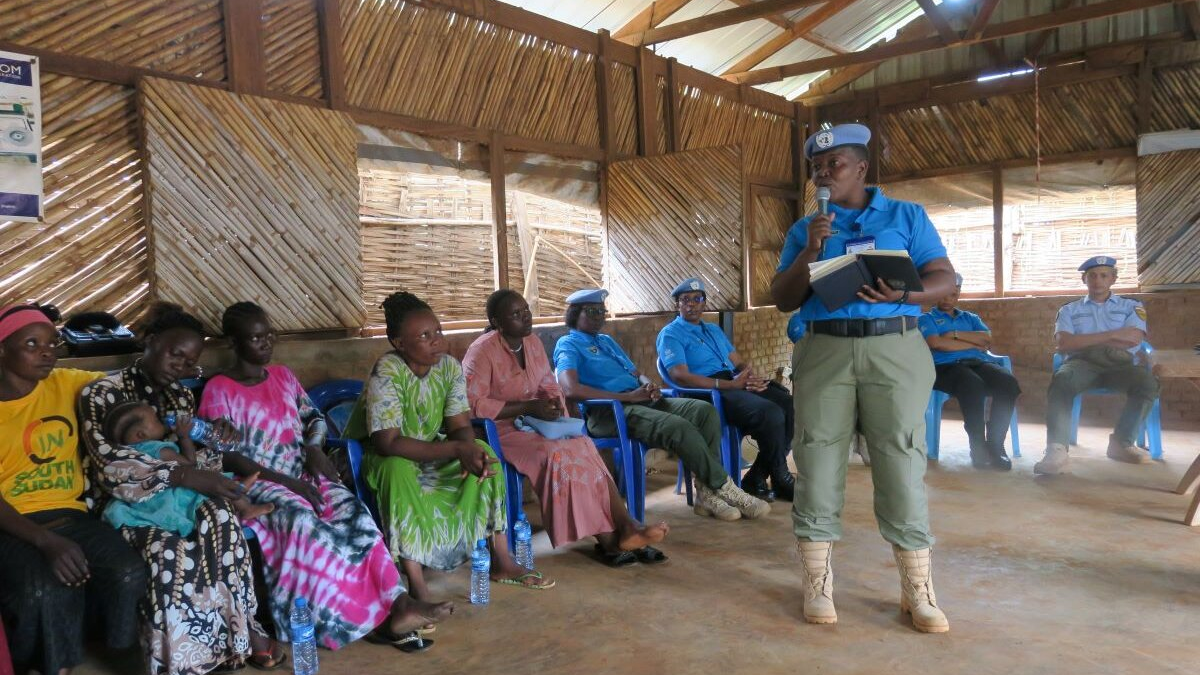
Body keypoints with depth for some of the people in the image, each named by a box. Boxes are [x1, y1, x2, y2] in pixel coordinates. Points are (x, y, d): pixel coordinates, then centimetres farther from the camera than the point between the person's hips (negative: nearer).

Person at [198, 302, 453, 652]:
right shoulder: (218, 390, -2)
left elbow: (314, 416, 21)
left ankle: (396, 602, -38)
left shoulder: (282, 375, 16)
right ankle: (372, 616, -35)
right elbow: (226, 456, -9)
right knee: (302, 520, -36)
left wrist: (315, 447, -4)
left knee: (351, 509, -26)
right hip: (256, 483, -5)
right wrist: (286, 481, -19)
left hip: (303, 474, 5)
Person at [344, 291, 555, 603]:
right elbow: (388, 443, -34)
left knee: (484, 452, -12)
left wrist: (471, 452, -32)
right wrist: (457, 449, -34)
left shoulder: (450, 366, -8)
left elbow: (460, 427, -8)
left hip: (429, 454, 6)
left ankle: (501, 561, -5)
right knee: (399, 468, -38)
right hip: (381, 458, -6)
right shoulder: (387, 372, -28)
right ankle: (416, 585, -34)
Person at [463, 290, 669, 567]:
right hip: (500, 429, -7)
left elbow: (549, 385, 17)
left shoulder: (533, 342, 9)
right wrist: (528, 407, -22)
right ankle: (610, 540, -24)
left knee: (584, 448, -21)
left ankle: (623, 529, -27)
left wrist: (554, 404, -8)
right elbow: (473, 405, -22)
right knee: (558, 455, -31)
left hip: (533, 422, 7)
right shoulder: (482, 351, -14)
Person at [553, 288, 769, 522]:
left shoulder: (607, 341, 29)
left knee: (705, 410, -15)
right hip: (609, 412, -8)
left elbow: (636, 373, 28)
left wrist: (649, 385, 0)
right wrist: (627, 396, -15)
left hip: (641, 401, 8)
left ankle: (707, 492, -19)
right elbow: (571, 389, -16)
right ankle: (724, 489, -17)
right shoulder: (568, 344, 2)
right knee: (678, 427, -31)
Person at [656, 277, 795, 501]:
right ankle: (780, 479, -4)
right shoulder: (670, 334, 3)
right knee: (771, 413, -29)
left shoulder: (714, 330, 29)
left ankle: (757, 479, -9)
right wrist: (730, 384, -18)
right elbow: (681, 376, -12)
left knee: (791, 405, -16)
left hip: (736, 384, 8)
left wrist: (752, 377, -3)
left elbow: (739, 362, 23)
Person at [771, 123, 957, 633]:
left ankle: (918, 589, 8)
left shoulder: (906, 216, 9)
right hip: (823, 352, 2)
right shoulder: (804, 229, 14)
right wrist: (810, 252, -7)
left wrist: (902, 294, -17)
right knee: (817, 465, -1)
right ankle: (818, 584, 10)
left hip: (895, 350, -1)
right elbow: (782, 300, 7)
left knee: (902, 466, -2)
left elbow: (945, 279, 3)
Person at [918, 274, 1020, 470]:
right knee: (973, 385, -40)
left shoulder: (971, 318, 31)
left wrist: (956, 334, 1)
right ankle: (978, 446, -28)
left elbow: (987, 339, 12)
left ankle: (995, 444, -23)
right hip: (946, 366, -5)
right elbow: (936, 343, -4)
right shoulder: (926, 318, 18)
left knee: (1008, 382, -30)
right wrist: (975, 345, 3)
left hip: (978, 363, 5)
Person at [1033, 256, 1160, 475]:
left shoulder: (1131, 306, 22)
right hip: (1082, 362, -1)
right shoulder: (1069, 309, 21)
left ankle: (1122, 442, -19)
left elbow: (1133, 338, 1)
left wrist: (1082, 340, 0)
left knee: (1148, 381, -33)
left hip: (1120, 363, 1)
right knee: (1061, 381, -37)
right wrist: (1112, 335, 0)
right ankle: (1057, 449, -47)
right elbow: (1063, 344, 2)